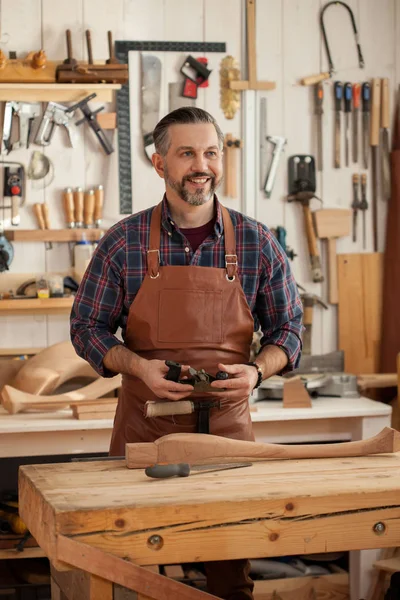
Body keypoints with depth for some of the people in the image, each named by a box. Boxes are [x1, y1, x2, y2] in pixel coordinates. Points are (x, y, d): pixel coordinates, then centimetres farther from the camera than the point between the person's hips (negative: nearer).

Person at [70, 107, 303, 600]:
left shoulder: (257, 244, 1)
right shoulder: (123, 243, -2)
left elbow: (287, 329, 9)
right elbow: (87, 328, 4)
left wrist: (256, 371, -11)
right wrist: (140, 367, -14)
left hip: (227, 421, 1)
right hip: (144, 423, -1)